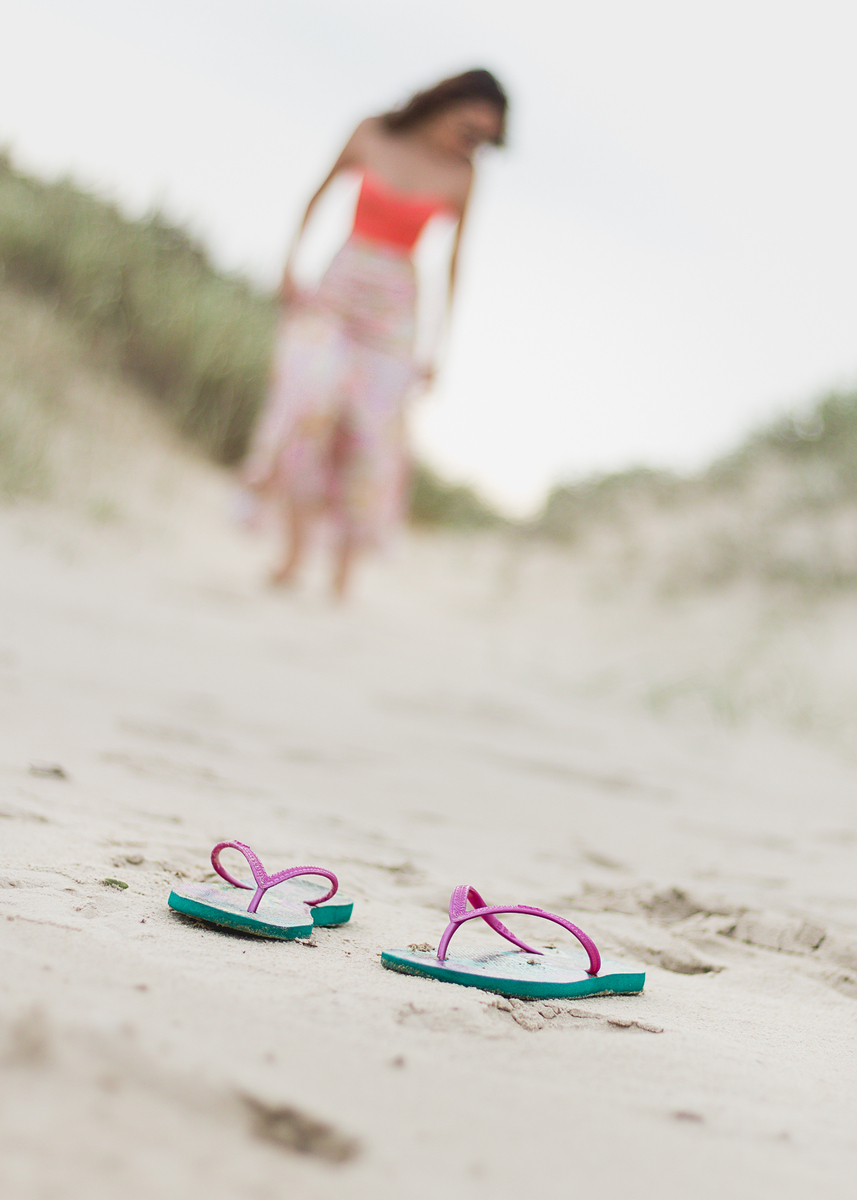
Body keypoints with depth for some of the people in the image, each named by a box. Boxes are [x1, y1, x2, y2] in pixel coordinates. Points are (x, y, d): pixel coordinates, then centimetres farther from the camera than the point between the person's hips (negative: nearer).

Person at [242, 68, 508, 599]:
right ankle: (295, 549, -13)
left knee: (369, 436, -5)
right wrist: (290, 269, 3)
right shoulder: (371, 136, -2)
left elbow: (454, 262, 3)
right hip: (337, 293, 0)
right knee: (308, 404, -19)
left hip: (394, 310, 0)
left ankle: (342, 576, 3)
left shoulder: (461, 177, -3)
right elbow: (318, 195, 10)